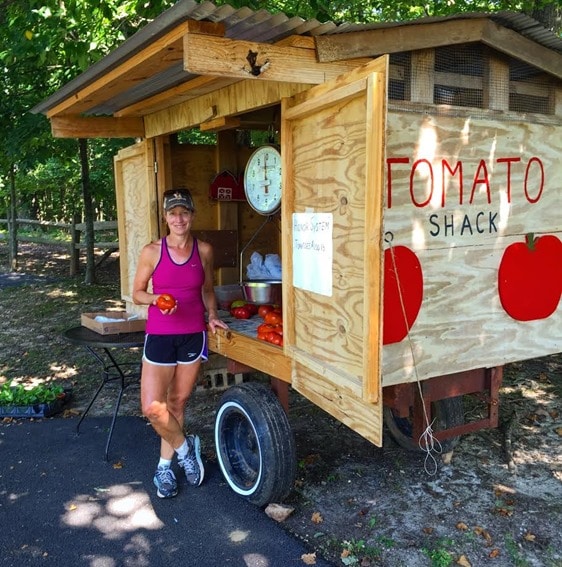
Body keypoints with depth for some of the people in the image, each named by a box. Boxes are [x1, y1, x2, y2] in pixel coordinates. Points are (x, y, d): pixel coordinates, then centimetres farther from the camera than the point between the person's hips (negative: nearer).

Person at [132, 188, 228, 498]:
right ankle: (185, 447, 18)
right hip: (160, 336, -1)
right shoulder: (152, 251, -6)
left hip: (193, 336, 2)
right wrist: (156, 299, -18)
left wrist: (212, 315, -2)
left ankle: (165, 467, 28)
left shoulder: (204, 250, 1)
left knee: (177, 403, 11)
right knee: (152, 408, -9)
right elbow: (137, 293, 2)